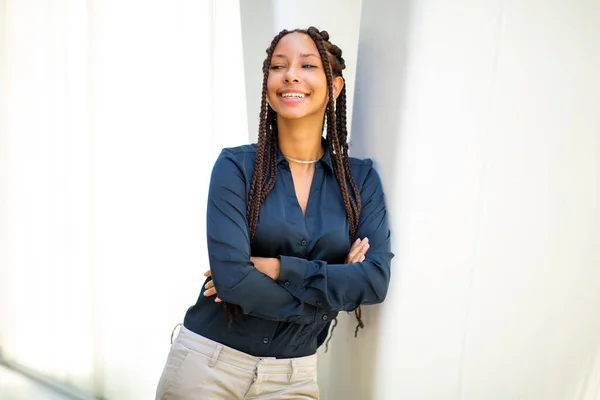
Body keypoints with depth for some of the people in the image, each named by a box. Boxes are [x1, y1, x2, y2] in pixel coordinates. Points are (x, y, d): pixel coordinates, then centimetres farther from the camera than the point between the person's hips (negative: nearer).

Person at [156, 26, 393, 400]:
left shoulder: (361, 179, -2)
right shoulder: (236, 166, -9)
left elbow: (376, 279, -11)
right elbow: (231, 277, -19)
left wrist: (279, 268, -19)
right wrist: (331, 289, -13)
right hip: (209, 361, -2)